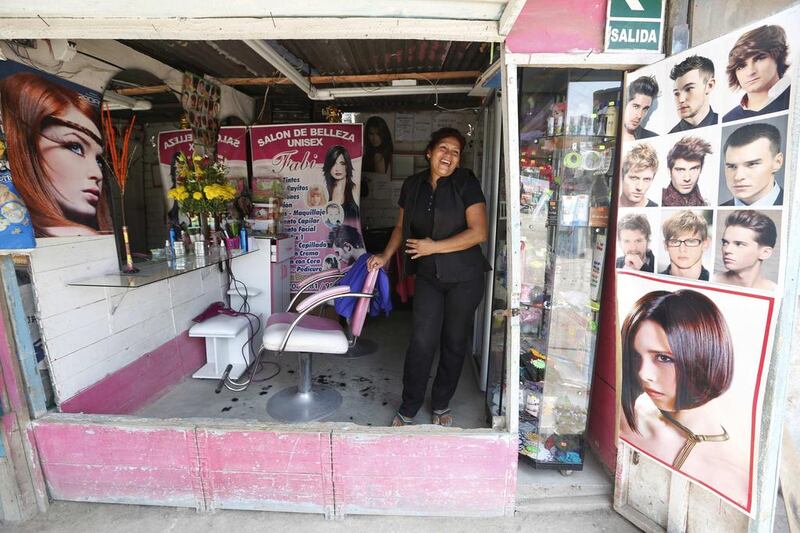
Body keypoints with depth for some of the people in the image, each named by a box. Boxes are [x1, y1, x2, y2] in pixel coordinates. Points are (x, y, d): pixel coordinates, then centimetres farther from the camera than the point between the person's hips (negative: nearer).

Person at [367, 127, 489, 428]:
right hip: (428, 276, 2)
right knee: (422, 341, -3)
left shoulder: (466, 184, -7)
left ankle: (441, 405, 29)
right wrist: (386, 256, 3)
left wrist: (433, 247, -16)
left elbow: (478, 232, -15)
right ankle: (408, 409, 16)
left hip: (464, 277, -2)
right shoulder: (413, 185, 6)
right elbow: (402, 226, 16)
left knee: (454, 342, 9)